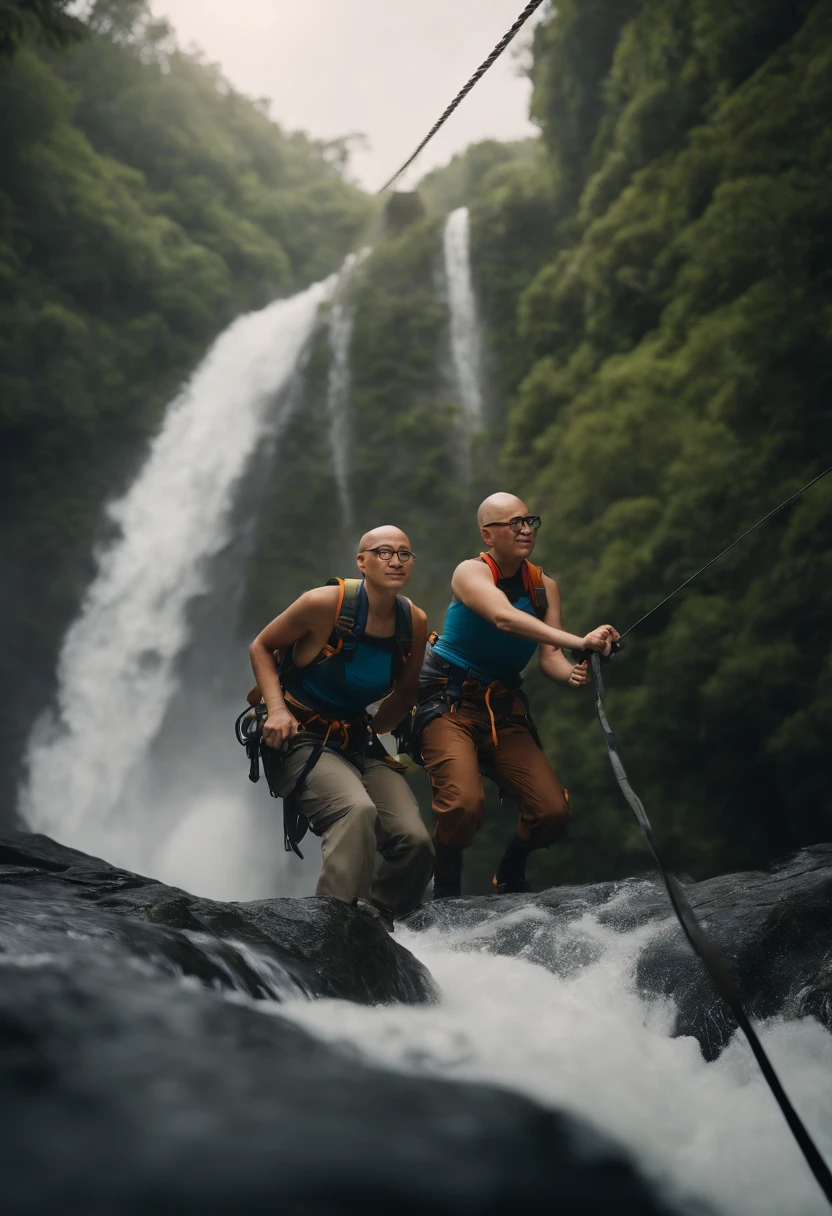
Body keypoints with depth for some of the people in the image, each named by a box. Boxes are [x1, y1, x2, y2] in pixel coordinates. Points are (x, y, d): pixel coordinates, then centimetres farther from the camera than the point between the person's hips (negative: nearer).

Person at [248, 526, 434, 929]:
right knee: (357, 809, -35)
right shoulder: (326, 604, -16)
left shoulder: (414, 622, -1)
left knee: (416, 842, -13)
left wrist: (373, 731, 6)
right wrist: (277, 709, -14)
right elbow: (261, 647, -3)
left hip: (358, 742, 5)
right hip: (301, 739, -5)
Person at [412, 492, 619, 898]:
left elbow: (549, 657, -2)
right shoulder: (472, 572, -11)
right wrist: (579, 642, -42)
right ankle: (445, 889, -1)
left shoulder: (544, 586, 7)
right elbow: (504, 618, -31)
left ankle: (510, 876, 22)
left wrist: (571, 675, -26)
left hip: (504, 710, 6)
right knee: (464, 804, -29)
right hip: (449, 704, -5)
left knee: (553, 812, -9)